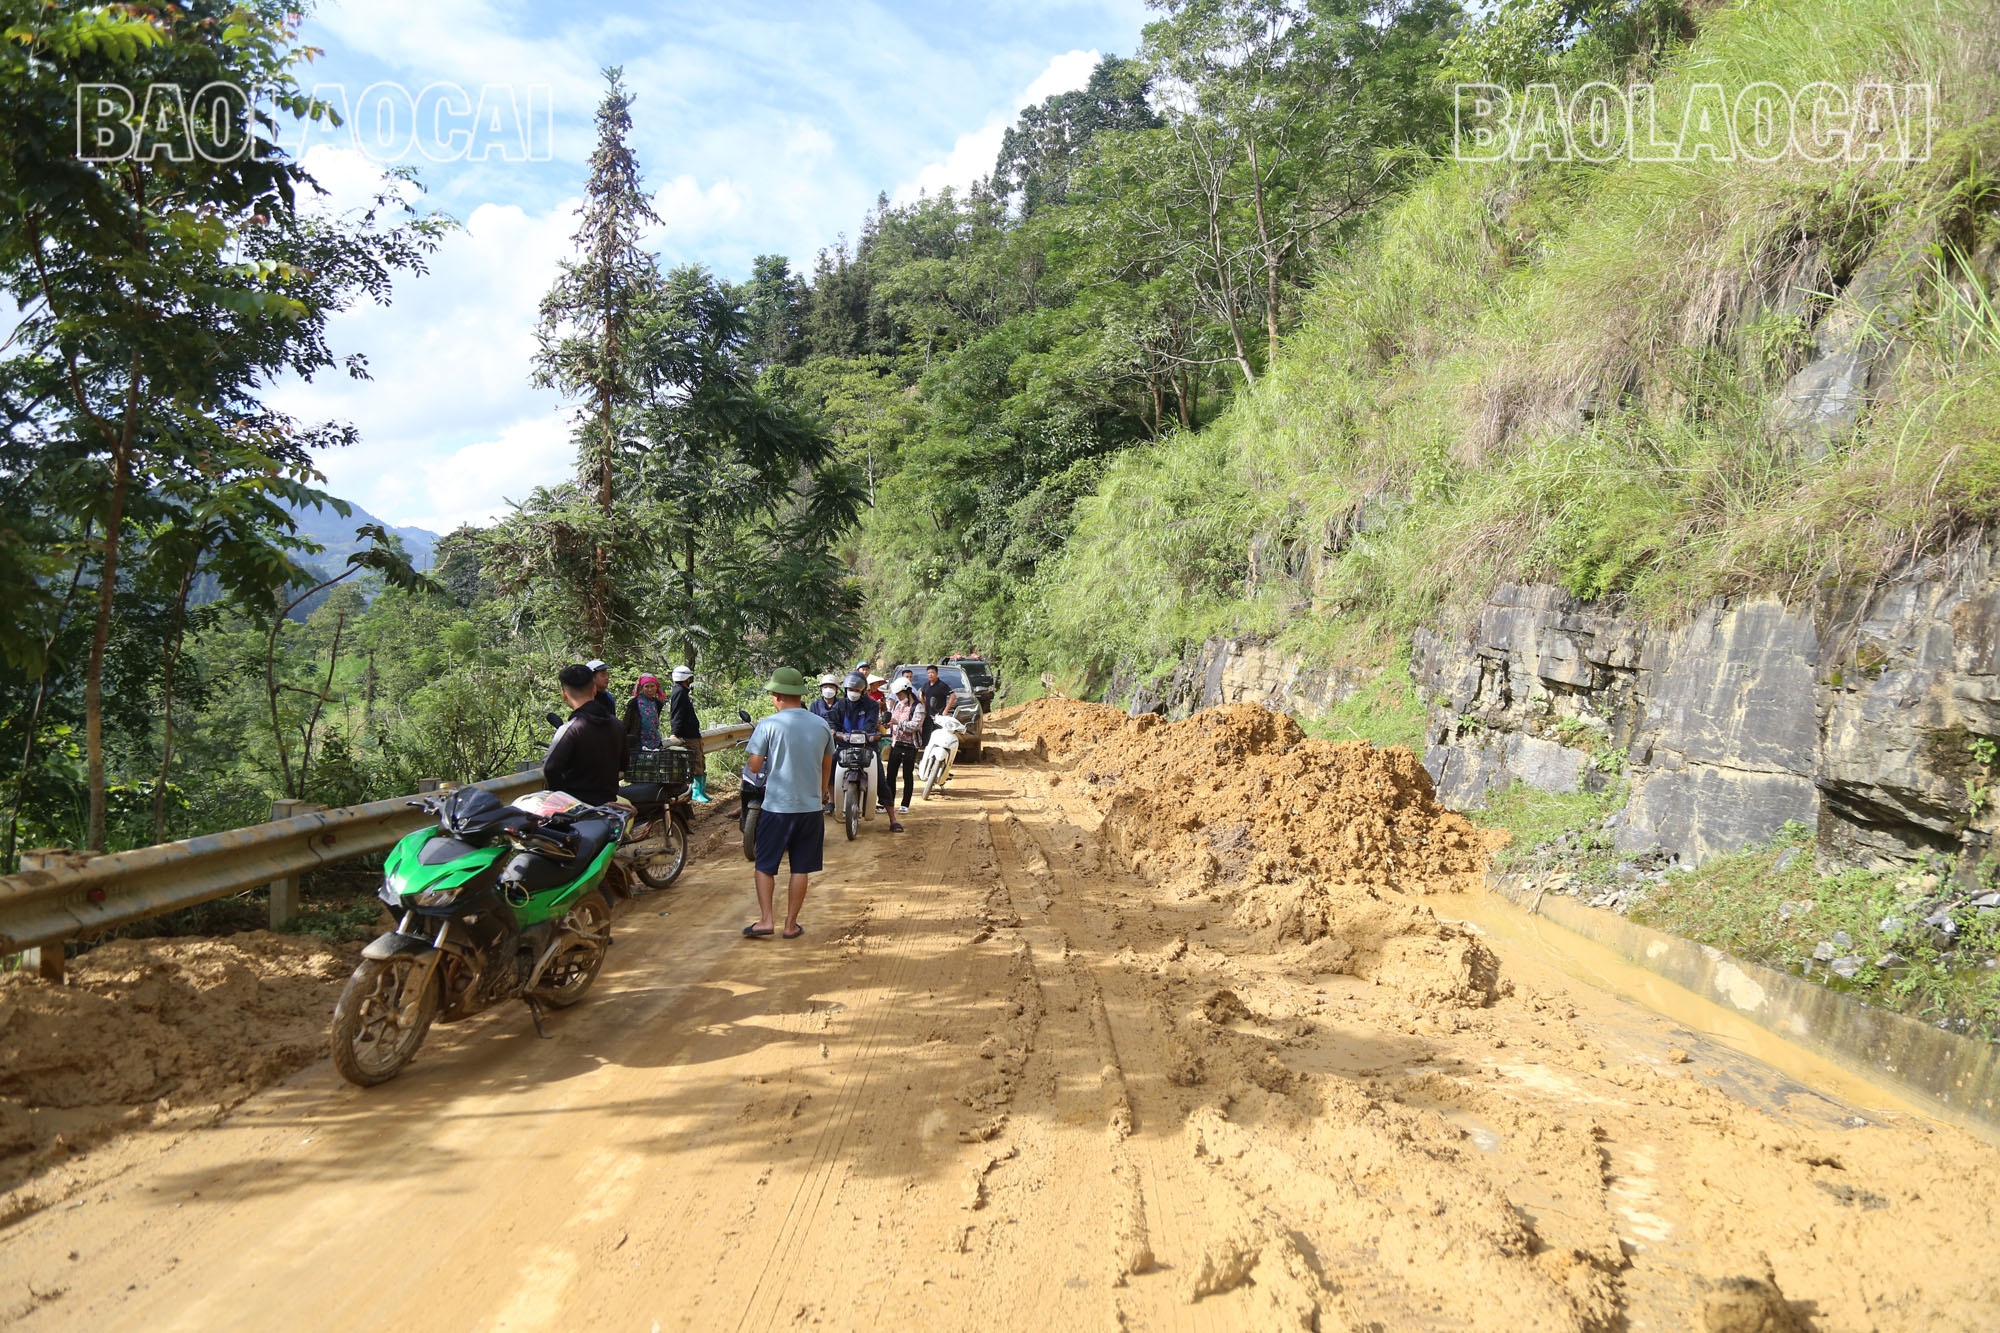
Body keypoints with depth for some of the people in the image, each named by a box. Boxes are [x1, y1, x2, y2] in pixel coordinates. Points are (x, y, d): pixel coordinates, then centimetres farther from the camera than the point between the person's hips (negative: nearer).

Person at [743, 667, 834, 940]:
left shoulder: (769, 725, -10)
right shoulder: (821, 726, 3)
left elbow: (754, 766, -8)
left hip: (776, 807, -3)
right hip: (811, 807, 3)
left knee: (765, 866, 10)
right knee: (801, 869, 9)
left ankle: (765, 920, 3)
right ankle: (791, 924, 15)